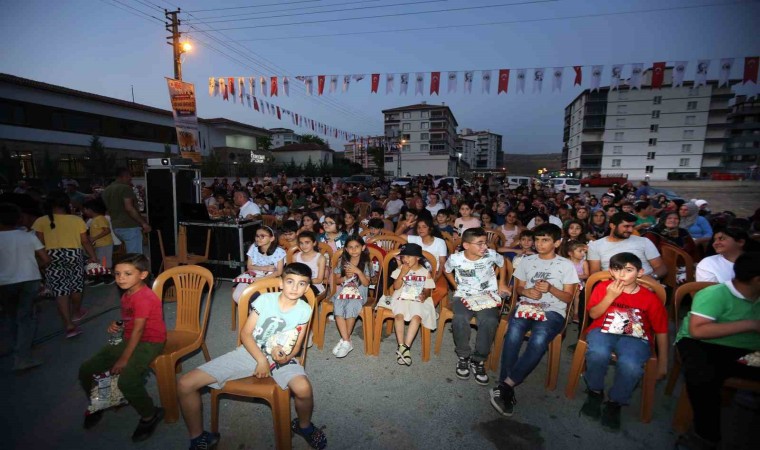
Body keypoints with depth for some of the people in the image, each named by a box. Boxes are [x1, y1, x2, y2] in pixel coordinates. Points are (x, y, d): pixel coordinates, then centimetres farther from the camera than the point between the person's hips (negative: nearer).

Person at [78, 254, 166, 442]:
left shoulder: (143, 297, -23)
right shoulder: (126, 295, 9)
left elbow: (138, 329, -23)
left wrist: (124, 359, -20)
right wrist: (116, 324, 2)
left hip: (149, 343, -10)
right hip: (128, 339, 10)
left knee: (126, 381, -29)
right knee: (86, 369, 10)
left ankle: (150, 415, -3)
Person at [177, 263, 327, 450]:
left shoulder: (304, 310, -7)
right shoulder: (265, 299, -11)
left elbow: (296, 345, -1)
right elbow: (245, 333, -6)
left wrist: (286, 356, -23)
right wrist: (261, 360, -15)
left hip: (281, 356, -1)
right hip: (250, 352, 1)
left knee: (304, 388, -33)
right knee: (185, 384, -10)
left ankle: (303, 426, 3)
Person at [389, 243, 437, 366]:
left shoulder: (425, 272, 6)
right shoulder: (400, 269, 8)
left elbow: (428, 289, 7)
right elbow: (396, 287, 1)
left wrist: (425, 295, -16)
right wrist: (402, 273, -10)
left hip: (418, 300, -1)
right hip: (401, 298, 1)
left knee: (417, 316, -30)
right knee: (399, 314, -29)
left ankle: (405, 347, -28)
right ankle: (402, 346, -24)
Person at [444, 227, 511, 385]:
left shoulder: (491, 255, -10)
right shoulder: (455, 258, -11)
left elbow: (502, 264, 14)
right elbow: (446, 270, 13)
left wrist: (502, 284, 12)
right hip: (463, 296, 0)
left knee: (489, 321, -32)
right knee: (460, 319, -32)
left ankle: (478, 360, -10)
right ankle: (464, 356, -6)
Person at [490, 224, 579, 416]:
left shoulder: (566, 265, 9)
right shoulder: (527, 261, 17)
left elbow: (568, 298, 7)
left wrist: (551, 288, -13)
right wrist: (527, 292, -5)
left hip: (553, 311, -2)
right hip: (526, 306, 2)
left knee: (539, 340, -36)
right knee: (513, 335, -33)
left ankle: (505, 386, -31)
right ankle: (506, 389, -28)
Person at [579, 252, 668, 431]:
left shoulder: (650, 298, 1)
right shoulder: (603, 287, 3)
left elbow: (661, 331, 7)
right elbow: (593, 314, -2)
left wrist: (662, 363, 8)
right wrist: (610, 296, -15)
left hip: (635, 338, 0)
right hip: (603, 331, 0)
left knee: (630, 366, -34)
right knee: (598, 353, -35)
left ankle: (614, 402, -5)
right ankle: (595, 392, -5)